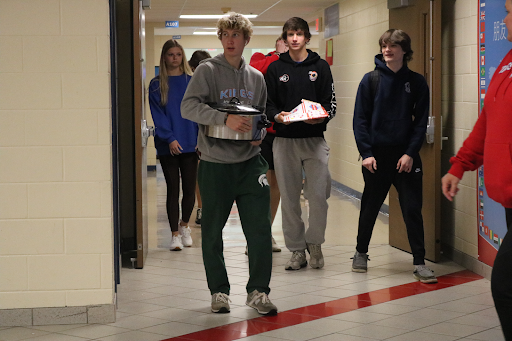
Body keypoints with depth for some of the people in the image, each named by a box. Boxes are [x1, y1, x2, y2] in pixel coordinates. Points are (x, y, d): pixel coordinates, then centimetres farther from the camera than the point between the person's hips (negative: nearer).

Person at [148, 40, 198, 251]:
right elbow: (158, 115, -3)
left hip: (190, 144, 1)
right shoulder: (156, 85, 3)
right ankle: (175, 233, 8)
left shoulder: (192, 81, 6)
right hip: (168, 146, -1)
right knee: (173, 190, 1)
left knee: (189, 189, 5)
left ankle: (184, 225, 28)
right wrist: (169, 138, -15)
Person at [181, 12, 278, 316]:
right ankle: (219, 291, 20)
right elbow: (189, 107, -16)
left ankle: (258, 291, 8)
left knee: (260, 229, -3)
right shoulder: (208, 70, -3)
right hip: (215, 163, -3)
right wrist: (225, 118, -26)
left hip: (250, 163, 3)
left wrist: (259, 134, 2)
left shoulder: (256, 77, 12)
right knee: (212, 232, 6)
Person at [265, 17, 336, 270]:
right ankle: (297, 250, 13)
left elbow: (330, 102, 4)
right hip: (284, 140, 1)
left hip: (314, 139, -1)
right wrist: (277, 116, -14)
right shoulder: (275, 68, 9)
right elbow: (268, 103, 7)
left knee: (318, 195, -8)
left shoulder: (320, 66, 8)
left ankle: (314, 242, 14)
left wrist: (321, 117, -16)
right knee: (289, 198, 3)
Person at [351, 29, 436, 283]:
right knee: (370, 208, 11)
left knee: (412, 209, -2)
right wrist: (366, 153, -10)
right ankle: (361, 253, 30)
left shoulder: (416, 82, 3)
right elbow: (360, 119, -1)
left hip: (406, 157, 0)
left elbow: (421, 121, 2)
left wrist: (411, 152, -9)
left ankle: (419, 263, 4)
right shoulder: (371, 80, 1)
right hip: (376, 156, 0)